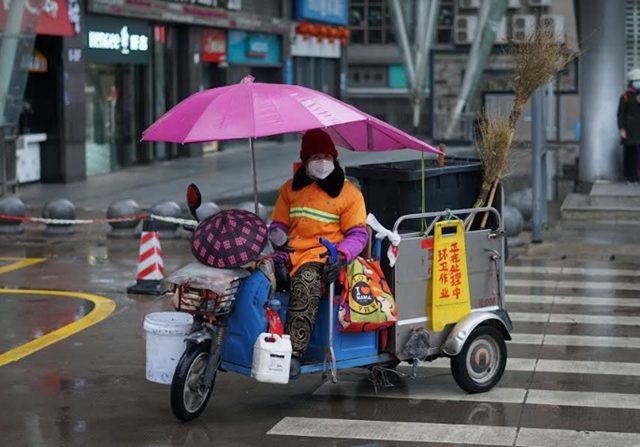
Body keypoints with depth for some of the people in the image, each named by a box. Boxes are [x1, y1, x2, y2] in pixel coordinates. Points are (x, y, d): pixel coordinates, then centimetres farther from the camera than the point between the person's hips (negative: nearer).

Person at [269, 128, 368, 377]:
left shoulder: (348, 193, 8)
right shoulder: (290, 188, 22)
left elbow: (358, 234, 4)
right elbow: (278, 222, 25)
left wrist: (341, 256, -16)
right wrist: (278, 237, -1)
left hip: (324, 256, -4)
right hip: (292, 252, 4)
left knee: (306, 282, -39)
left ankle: (294, 351, -41)